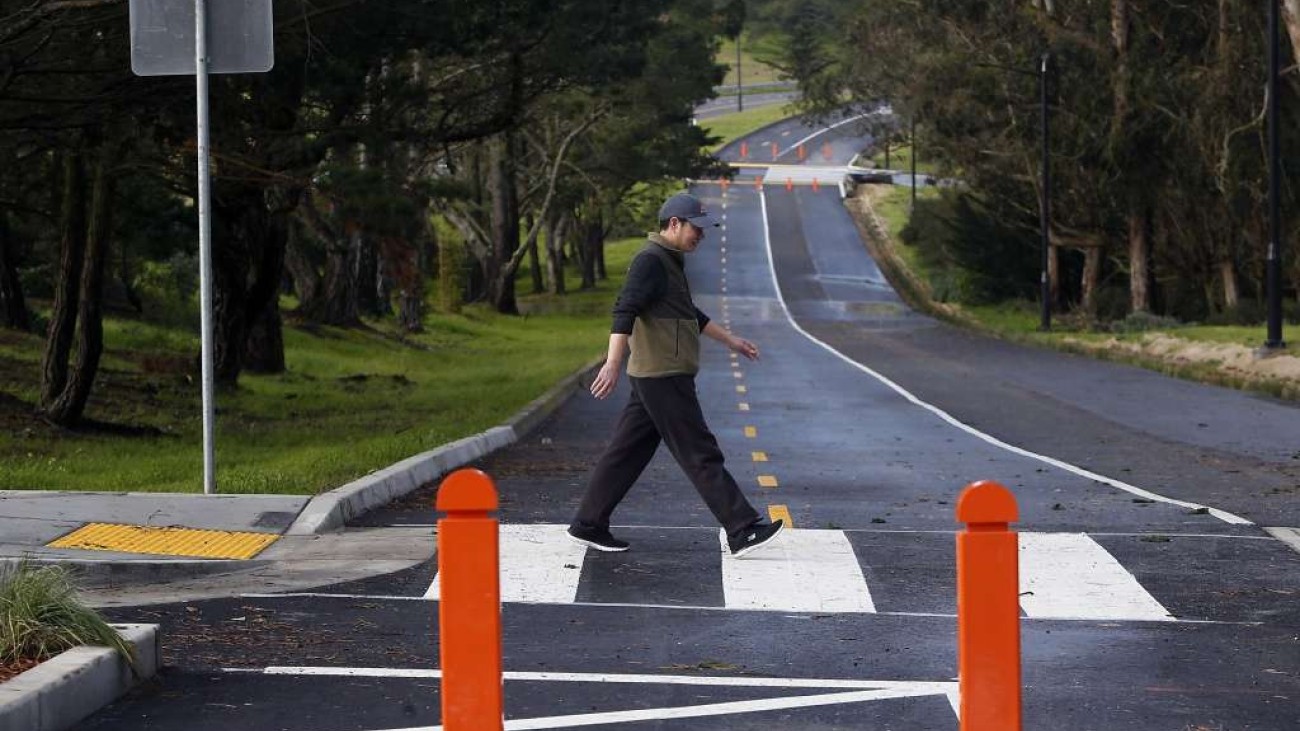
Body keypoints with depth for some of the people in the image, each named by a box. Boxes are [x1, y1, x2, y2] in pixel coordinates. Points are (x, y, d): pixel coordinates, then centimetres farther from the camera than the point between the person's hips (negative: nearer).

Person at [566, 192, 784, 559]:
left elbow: (690, 315, 33)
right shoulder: (651, 260, -13)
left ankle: (588, 525, 14)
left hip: (655, 377, 10)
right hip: (663, 377, -10)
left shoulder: (670, 262, 20)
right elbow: (625, 312, -24)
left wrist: (730, 340, 36)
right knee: (701, 455, -9)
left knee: (627, 452, 11)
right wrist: (613, 363, -34)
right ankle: (742, 531, -8)